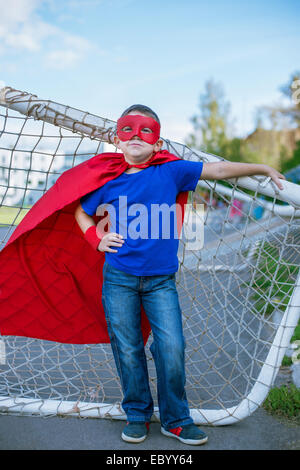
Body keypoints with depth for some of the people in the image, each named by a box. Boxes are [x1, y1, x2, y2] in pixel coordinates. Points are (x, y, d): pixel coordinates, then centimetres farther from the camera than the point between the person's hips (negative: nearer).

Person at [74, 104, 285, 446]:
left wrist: (265, 168, 8)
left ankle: (175, 420, 16)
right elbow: (81, 212, 17)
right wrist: (98, 240, 0)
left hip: (161, 279, 0)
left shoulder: (170, 172, -1)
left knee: (172, 348, -3)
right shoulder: (109, 181, 2)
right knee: (127, 349, 6)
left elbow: (219, 170, 3)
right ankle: (137, 415, 24)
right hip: (119, 278, 0)